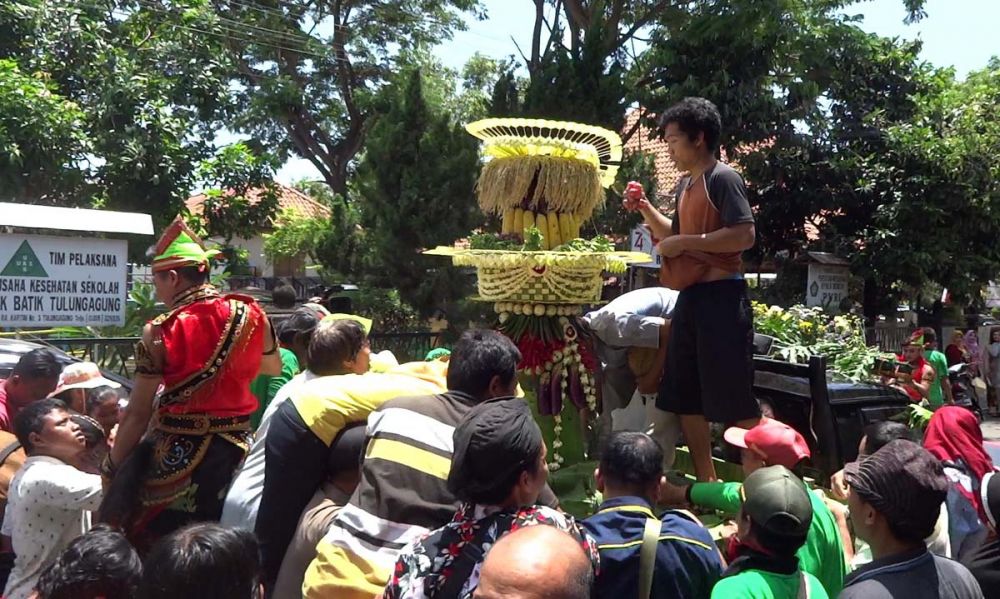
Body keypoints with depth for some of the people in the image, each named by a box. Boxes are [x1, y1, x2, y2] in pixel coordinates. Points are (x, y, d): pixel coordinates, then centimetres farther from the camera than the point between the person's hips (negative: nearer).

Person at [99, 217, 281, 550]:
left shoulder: (159, 332, -13)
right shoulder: (250, 315, -3)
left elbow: (137, 415, -10)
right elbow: (273, 368, 16)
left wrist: (111, 469, 2)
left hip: (177, 456, -4)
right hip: (236, 449, 4)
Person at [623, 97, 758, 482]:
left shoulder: (723, 178, -11)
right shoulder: (686, 185, 16)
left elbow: (745, 235, -20)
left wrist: (688, 242, -17)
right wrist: (645, 209, 12)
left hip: (720, 296, -10)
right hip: (690, 296, 10)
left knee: (733, 395, -5)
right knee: (685, 395, 13)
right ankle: (706, 479, 25)